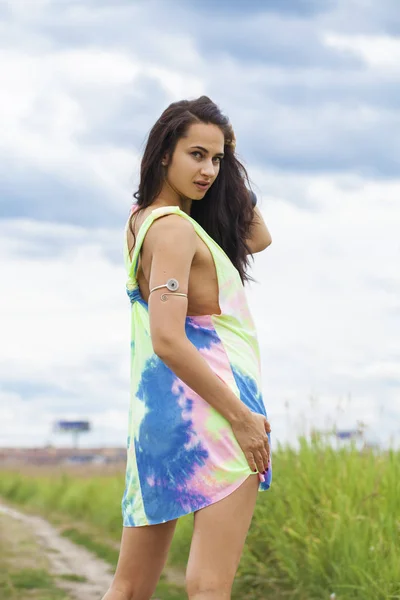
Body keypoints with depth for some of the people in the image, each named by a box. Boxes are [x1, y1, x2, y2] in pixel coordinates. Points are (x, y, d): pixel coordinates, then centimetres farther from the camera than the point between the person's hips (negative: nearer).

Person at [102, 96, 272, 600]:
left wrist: (230, 166, 13)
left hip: (154, 409, 10)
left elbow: (257, 238, 24)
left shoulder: (143, 218, 15)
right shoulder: (174, 229, -12)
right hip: (209, 407, -10)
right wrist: (242, 417, -19)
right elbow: (167, 340, -22)